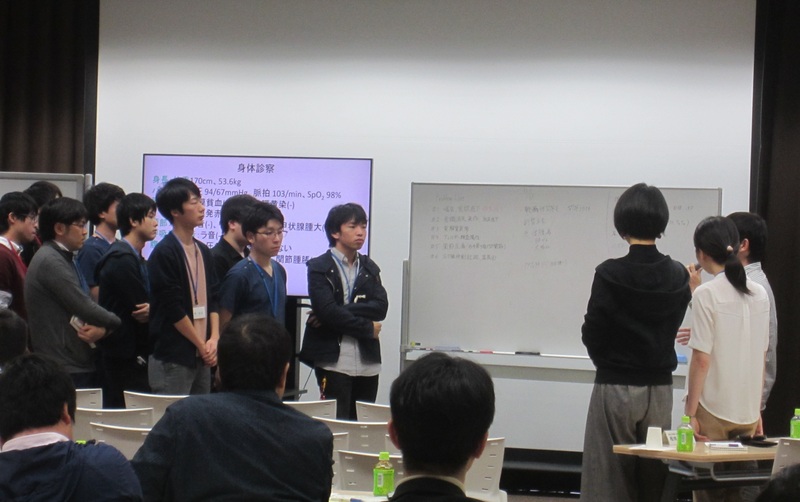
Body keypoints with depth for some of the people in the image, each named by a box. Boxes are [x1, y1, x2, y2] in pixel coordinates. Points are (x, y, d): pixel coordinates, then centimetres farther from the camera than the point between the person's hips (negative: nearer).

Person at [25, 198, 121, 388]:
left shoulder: (64, 259, 18)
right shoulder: (50, 262, -13)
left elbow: (84, 306, 15)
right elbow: (84, 307, -17)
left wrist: (102, 329, -7)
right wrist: (116, 323, -1)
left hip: (81, 364, 9)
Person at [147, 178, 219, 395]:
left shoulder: (203, 252, 14)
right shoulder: (164, 254, -9)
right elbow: (173, 309, -12)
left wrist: (214, 339, -1)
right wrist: (202, 345, -7)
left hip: (201, 358, 7)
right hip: (172, 359, -7)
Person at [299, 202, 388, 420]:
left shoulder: (369, 268, 17)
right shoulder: (320, 267, 1)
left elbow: (381, 307, 1)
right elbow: (327, 310, -13)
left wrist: (341, 313, -11)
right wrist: (368, 328, -7)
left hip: (367, 362, 5)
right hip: (334, 360, -5)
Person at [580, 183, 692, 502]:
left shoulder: (610, 275, -13)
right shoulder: (678, 277, -2)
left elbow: (592, 335, -7)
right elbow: (673, 326, 4)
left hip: (615, 388, -4)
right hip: (660, 388, 4)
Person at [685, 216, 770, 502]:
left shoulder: (706, 294, -12)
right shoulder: (759, 294, 6)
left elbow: (702, 360, -14)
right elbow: (761, 358, 11)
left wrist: (690, 412, -7)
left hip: (713, 411, -5)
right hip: (748, 411, 5)